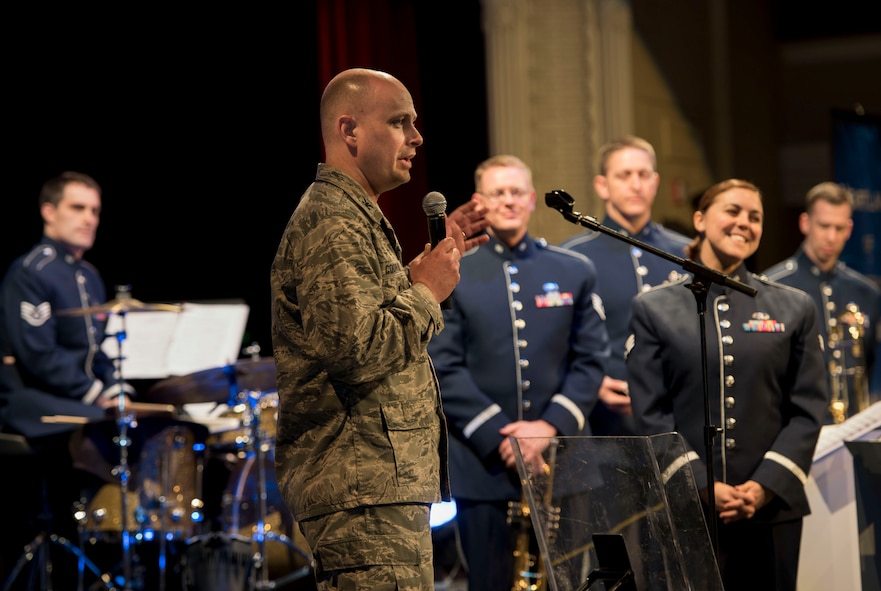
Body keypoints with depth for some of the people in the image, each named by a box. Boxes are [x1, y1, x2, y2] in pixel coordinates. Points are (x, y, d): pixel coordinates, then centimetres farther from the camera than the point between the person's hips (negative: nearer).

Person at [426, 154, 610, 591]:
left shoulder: (575, 272, 9)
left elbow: (591, 360, 5)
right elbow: (444, 370, -3)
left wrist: (550, 425, -9)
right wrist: (498, 437, -12)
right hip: (484, 468, -1)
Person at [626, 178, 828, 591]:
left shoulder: (794, 308, 10)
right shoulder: (654, 309, 6)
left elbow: (807, 411, 4)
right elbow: (651, 414, 0)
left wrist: (767, 486, -8)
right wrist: (702, 486, -11)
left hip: (772, 507, 2)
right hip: (684, 507, -1)